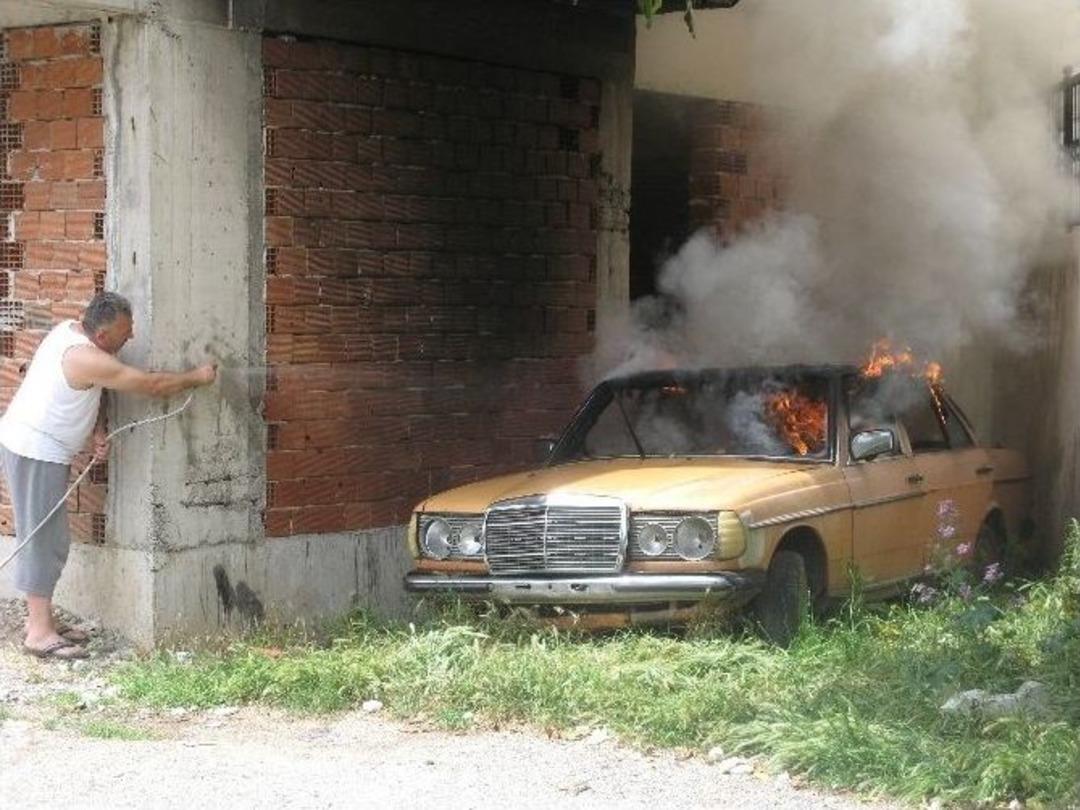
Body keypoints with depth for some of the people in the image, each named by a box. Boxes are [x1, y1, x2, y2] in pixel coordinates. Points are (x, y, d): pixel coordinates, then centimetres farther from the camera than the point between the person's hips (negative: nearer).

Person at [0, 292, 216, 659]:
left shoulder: (69, 331, 3)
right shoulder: (86, 359, -26)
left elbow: (92, 392, 14)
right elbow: (152, 384, -21)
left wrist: (99, 431, 0)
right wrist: (197, 378, -8)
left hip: (32, 444, 10)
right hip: (35, 451, -10)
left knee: (45, 539, 15)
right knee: (44, 540, -7)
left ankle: (40, 619, 22)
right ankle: (39, 633, -4)